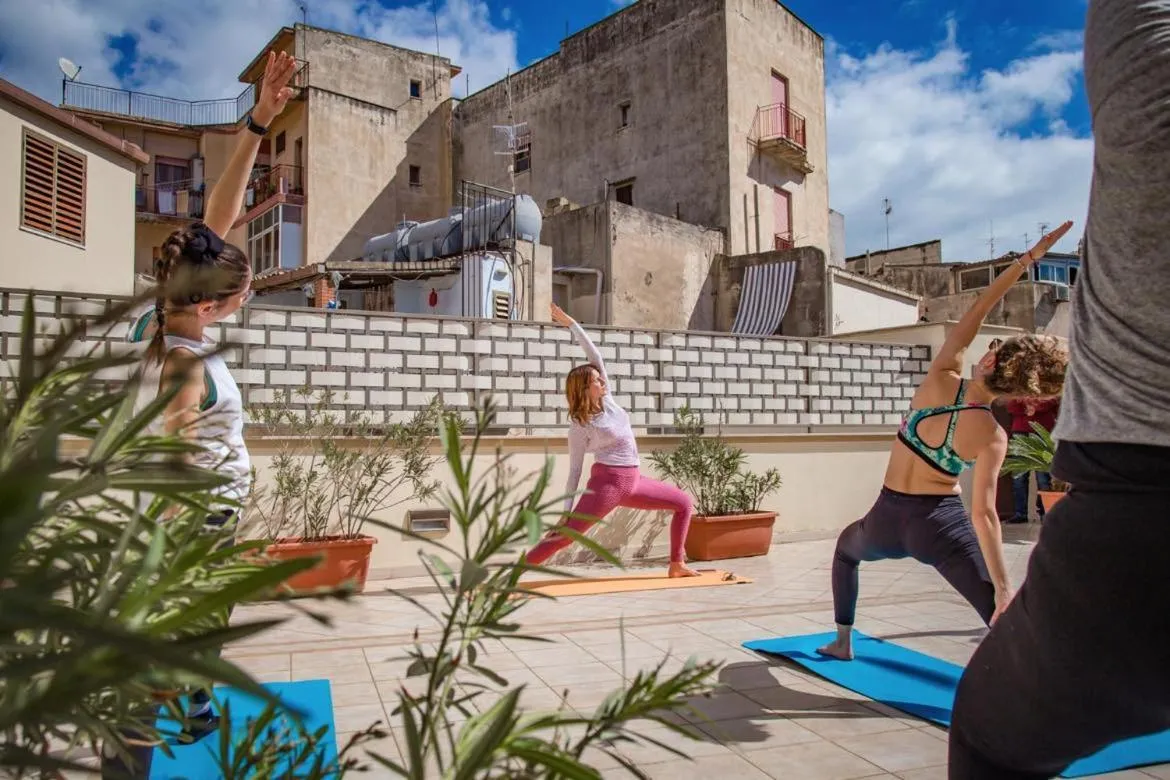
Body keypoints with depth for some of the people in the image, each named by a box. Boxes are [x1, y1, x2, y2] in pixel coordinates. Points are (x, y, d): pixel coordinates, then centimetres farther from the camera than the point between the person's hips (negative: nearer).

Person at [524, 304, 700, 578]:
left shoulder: (606, 399, 4)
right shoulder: (579, 425, -10)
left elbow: (595, 355, 4)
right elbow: (575, 470, -8)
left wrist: (571, 324, 0)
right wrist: (566, 511, -12)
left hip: (633, 481, 7)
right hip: (607, 482, -7)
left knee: (684, 503, 11)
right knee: (566, 534, -16)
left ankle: (676, 564, 17)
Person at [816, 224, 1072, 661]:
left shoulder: (941, 377, -11)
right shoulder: (992, 437, -13)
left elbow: (978, 308, -5)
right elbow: (983, 515, -18)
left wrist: (1029, 256, -6)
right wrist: (1003, 588, -15)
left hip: (886, 519, 3)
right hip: (940, 523, -3)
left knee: (846, 548, 35)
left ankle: (843, 643, 38)